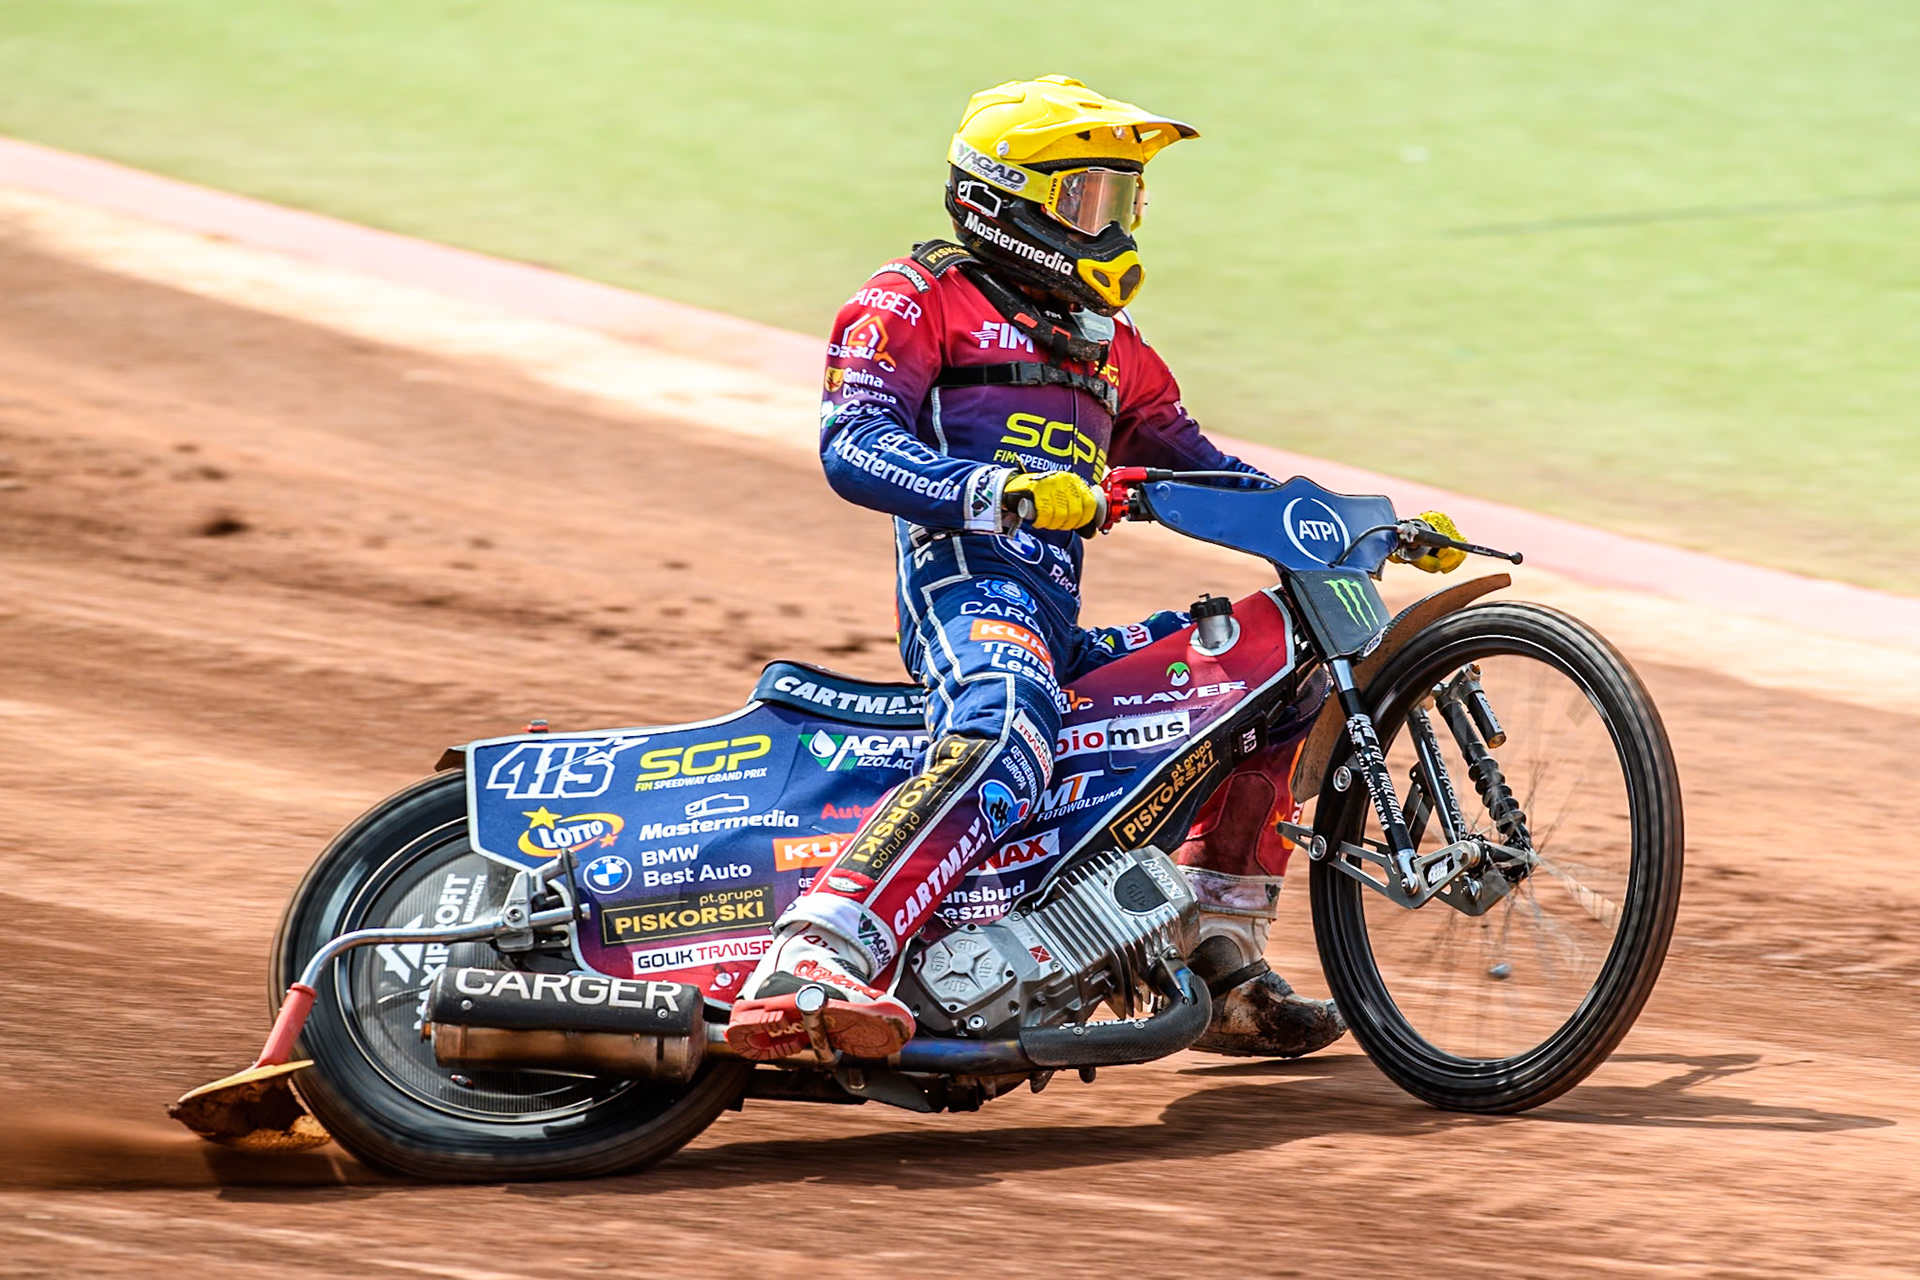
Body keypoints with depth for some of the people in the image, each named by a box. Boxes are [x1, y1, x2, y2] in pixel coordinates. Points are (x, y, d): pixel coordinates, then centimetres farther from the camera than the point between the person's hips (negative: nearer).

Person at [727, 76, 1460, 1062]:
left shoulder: (1106, 341, 33)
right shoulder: (915, 300, 7)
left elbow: (1198, 466, 35)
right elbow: (855, 444, -9)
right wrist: (1005, 492, -27)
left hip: (1061, 630, 8)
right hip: (967, 580, -8)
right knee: (1005, 744, -37)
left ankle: (1220, 971, 11)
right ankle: (806, 966, -56)